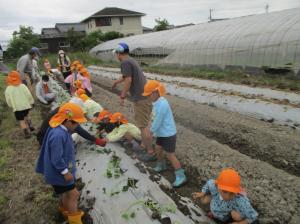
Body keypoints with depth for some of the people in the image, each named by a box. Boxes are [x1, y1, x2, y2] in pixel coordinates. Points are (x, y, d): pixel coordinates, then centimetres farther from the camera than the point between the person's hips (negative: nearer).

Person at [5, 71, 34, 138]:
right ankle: (30, 126, 31)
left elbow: (8, 100, -3)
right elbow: (29, 95, -7)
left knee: (21, 121, 5)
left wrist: (11, 106, 14)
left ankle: (27, 133, 2)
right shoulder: (23, 86, -7)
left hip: (17, 107, -2)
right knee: (26, 115, 30)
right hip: (26, 105, 3)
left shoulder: (8, 89, -9)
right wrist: (31, 102, 6)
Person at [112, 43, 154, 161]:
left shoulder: (125, 62, -11)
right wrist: (117, 81, 51)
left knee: (143, 125, -3)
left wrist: (122, 96, -10)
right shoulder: (131, 60, 19)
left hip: (140, 98, -10)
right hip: (146, 95, 10)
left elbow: (128, 80, -19)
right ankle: (145, 144, 38)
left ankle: (151, 153, 4)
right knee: (144, 122, 23)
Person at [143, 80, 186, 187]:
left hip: (168, 134, -10)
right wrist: (155, 131, 8)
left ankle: (181, 176, 11)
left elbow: (157, 122, -24)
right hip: (162, 133, 10)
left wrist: (152, 131, -7)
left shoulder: (161, 105, -28)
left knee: (170, 155, -1)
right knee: (158, 149, 23)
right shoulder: (158, 102, 2)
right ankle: (161, 165, 48)